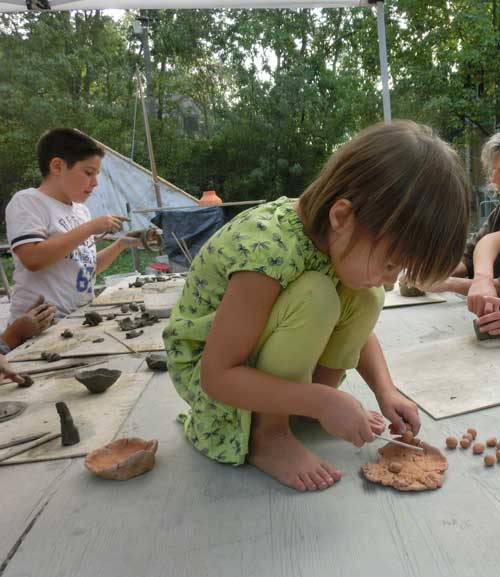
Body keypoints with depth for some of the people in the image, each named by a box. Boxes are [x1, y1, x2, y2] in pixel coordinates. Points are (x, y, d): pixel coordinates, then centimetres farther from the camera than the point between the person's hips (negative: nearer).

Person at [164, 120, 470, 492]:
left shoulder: (339, 237, -12)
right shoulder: (270, 249, -36)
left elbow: (357, 326, 4)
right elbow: (218, 375, -31)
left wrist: (386, 391, -8)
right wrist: (323, 402, -33)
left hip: (260, 351, 7)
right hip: (204, 366, -6)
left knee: (366, 298, -11)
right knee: (315, 296, -31)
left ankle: (316, 395, 5)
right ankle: (268, 434, -13)